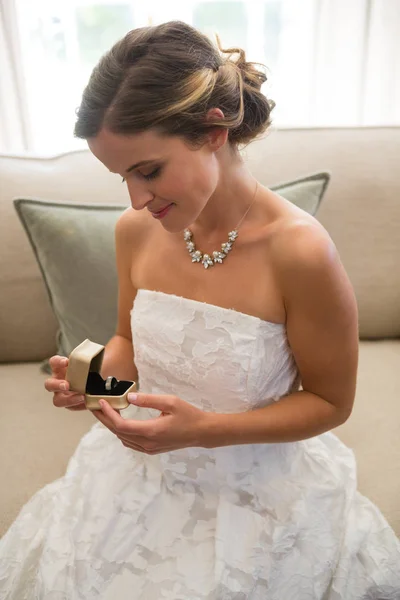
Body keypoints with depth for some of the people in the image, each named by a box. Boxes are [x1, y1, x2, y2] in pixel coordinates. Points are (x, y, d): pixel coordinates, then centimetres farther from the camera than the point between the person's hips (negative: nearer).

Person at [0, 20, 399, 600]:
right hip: (143, 470, 5)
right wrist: (97, 373, -16)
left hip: (258, 489, -4)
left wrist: (204, 429, -26)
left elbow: (330, 402, -14)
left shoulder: (300, 252, -26)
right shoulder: (135, 230, -10)